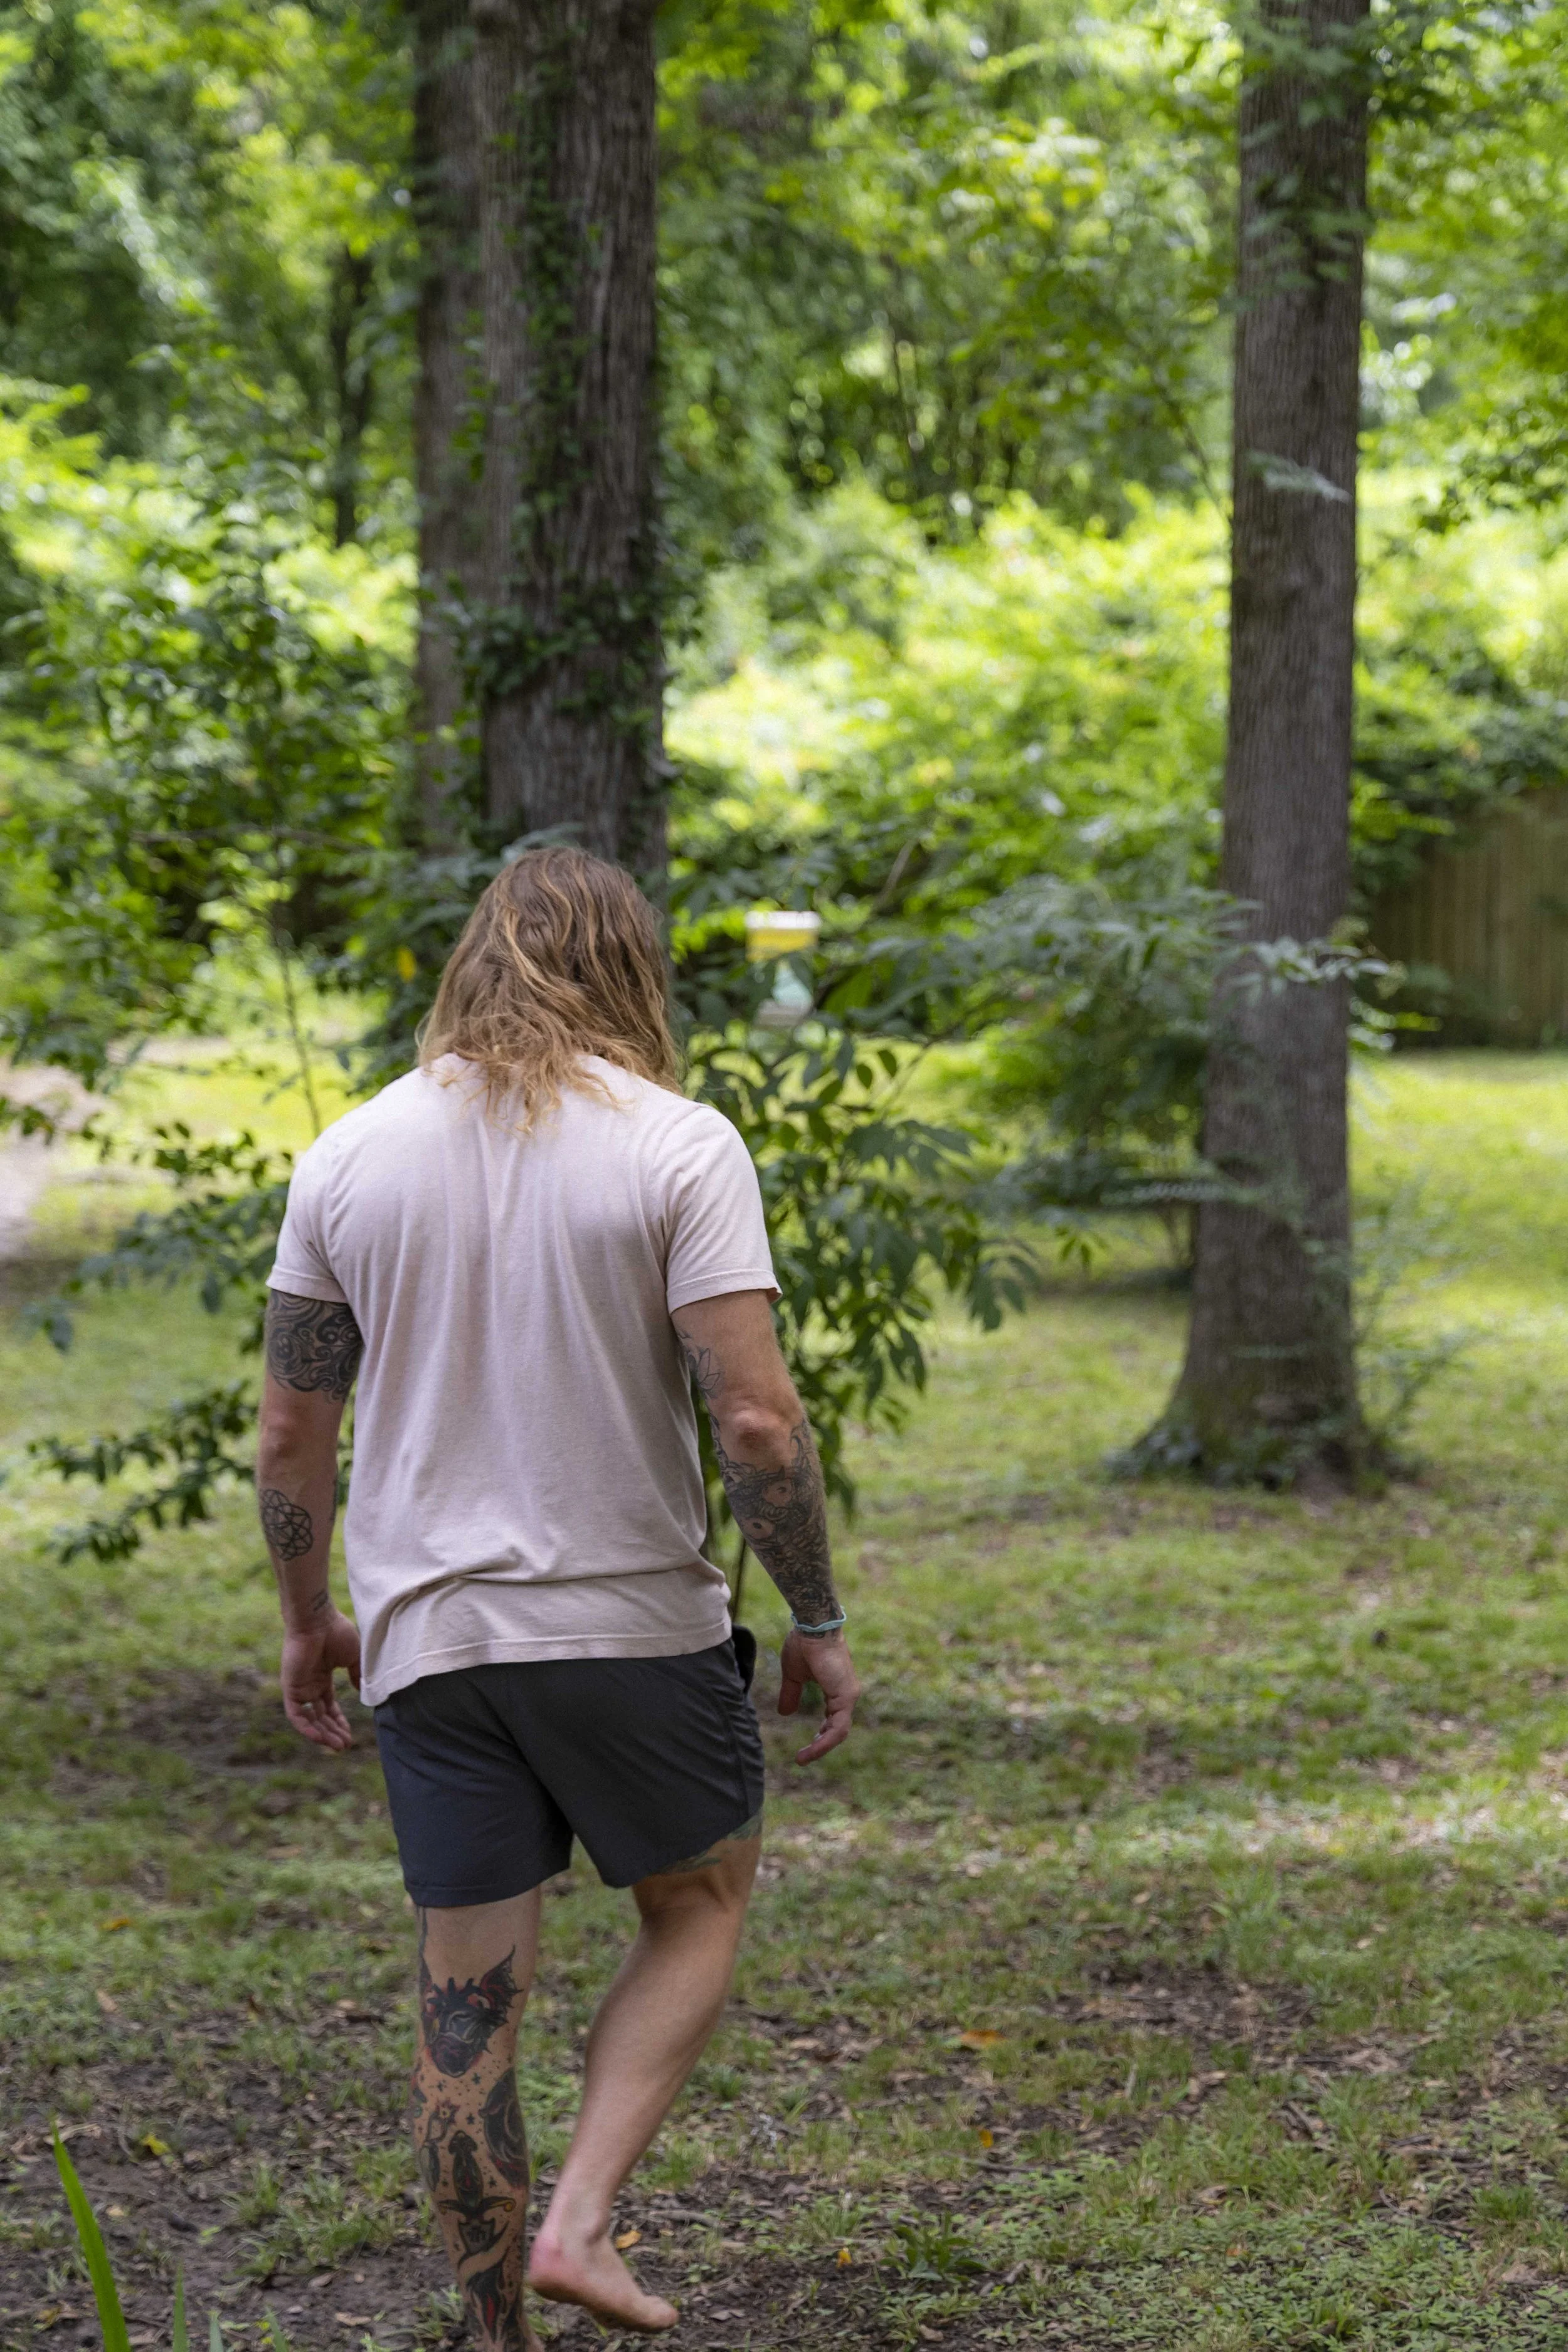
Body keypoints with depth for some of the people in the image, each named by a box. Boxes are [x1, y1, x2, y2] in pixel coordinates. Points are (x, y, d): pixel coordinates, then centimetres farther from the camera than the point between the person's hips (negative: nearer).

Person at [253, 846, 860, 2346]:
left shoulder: (350, 1154, 3)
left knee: (469, 2005, 9)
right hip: (636, 1622, -3)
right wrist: (818, 1620, -3)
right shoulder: (677, 1147, -8)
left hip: (428, 1638, 3)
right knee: (697, 1912, 19)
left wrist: (307, 1621, 18)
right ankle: (580, 2221, 6)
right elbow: (755, 1420, -14)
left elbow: (293, 1433, 6)